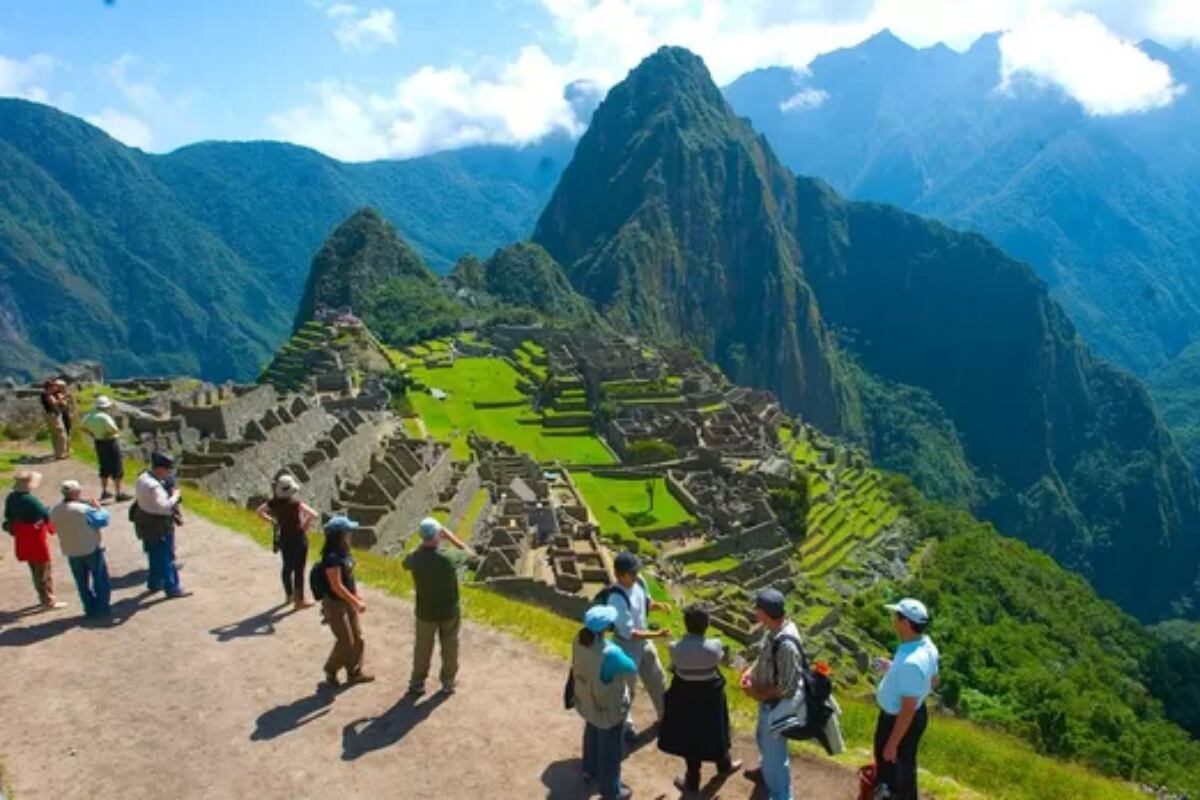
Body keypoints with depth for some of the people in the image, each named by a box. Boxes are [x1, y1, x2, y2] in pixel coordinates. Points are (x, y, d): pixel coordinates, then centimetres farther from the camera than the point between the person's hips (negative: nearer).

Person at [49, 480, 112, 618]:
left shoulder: (55, 511, -6)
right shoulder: (84, 509, -24)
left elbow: (55, 526, 11)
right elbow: (103, 520, -18)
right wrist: (98, 508, 0)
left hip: (71, 552, 5)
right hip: (91, 549, -5)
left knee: (82, 582, 16)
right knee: (100, 579, 12)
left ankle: (90, 609, 22)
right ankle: (102, 607, 17)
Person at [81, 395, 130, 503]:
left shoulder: (90, 415, 1)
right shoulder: (104, 417, -25)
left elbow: (84, 427, 14)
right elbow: (115, 430, -31)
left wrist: (94, 435, 11)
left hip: (98, 443, 8)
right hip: (110, 443, -8)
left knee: (104, 467, 21)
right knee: (117, 469, 0)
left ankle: (104, 492, 29)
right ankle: (119, 494, 3)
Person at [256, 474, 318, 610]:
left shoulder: (274, 502, -6)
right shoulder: (296, 503, -23)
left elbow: (260, 511, 7)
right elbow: (313, 515, -32)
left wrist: (272, 521, 6)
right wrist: (305, 526, -16)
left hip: (283, 538, 6)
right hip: (298, 537, -6)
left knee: (287, 567, 20)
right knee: (299, 569, 2)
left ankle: (289, 595, 35)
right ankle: (299, 600, 7)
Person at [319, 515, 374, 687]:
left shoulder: (344, 553, 2)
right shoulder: (332, 558, -26)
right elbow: (337, 586, -26)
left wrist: (358, 597, 9)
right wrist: (356, 602, -22)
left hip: (348, 602, 9)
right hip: (336, 604, -9)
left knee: (358, 638, 14)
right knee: (346, 642, 3)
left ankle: (354, 673, 28)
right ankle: (330, 670, 27)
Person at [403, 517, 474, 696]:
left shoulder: (416, 559, -21)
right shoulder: (449, 557, -25)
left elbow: (406, 562, 6)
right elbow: (469, 552, -4)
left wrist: (423, 543, 2)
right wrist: (450, 536, -5)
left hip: (426, 612, 1)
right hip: (450, 611, -1)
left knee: (423, 648, 19)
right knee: (449, 647, 19)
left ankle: (417, 683, 32)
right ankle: (448, 682, 31)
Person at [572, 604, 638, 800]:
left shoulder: (580, 639, -20)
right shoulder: (610, 653, -40)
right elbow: (632, 668, -21)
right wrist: (621, 656, -1)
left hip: (587, 701, 7)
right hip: (608, 708, -6)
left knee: (592, 735, 33)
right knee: (610, 747, 18)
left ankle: (590, 770, 59)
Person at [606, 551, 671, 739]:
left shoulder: (639, 583, -11)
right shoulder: (617, 599, -34)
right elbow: (628, 633, -30)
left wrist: (658, 605, -12)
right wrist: (657, 635, -31)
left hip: (644, 642, 8)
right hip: (627, 647, -8)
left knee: (657, 680, 24)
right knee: (627, 688, 13)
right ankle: (625, 726, 37)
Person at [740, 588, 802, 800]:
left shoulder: (786, 645, -37)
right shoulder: (773, 628, -10)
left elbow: (786, 689, -30)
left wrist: (758, 692, -18)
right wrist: (751, 671, -5)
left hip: (776, 705, -9)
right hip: (767, 701, 9)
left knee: (774, 749, 12)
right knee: (763, 738, 31)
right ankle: (767, 771, 58)